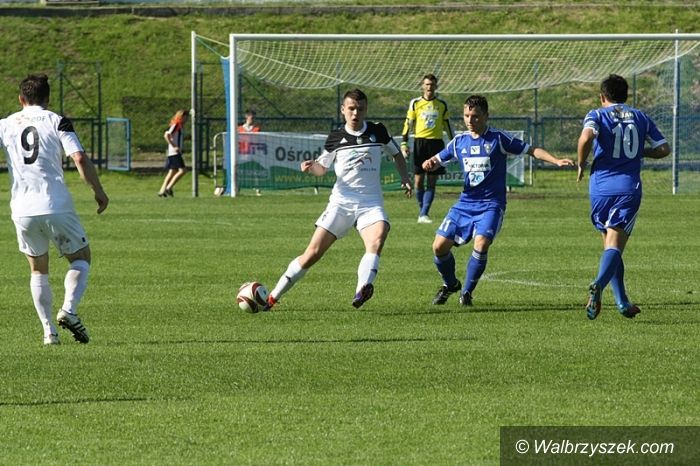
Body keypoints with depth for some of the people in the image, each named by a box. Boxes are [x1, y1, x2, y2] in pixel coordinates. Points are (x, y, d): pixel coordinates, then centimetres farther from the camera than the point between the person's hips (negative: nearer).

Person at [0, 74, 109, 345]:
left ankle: (49, 331, 8)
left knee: (38, 271, 18)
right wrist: (98, 191, 0)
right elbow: (80, 159, -10)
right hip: (57, 207, -3)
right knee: (81, 259, 15)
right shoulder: (56, 122, 1)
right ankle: (69, 309, -8)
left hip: (23, 211, 3)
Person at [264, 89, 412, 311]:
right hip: (341, 202, 0)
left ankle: (362, 289, -46)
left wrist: (405, 177, 8)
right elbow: (322, 168, 14)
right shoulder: (336, 137, 4)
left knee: (377, 239, -33)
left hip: (371, 203, 0)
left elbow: (396, 153, 21)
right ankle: (273, 297, 4)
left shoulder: (377, 132, 4)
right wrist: (310, 167, -8)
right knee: (313, 253, -5)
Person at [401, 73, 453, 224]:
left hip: (436, 143, 1)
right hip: (420, 142, -1)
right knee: (418, 181, -4)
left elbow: (447, 125, 15)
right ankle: (422, 210, 11)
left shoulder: (442, 104, 8)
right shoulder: (415, 103, 5)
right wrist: (404, 144, -1)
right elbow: (408, 124, 6)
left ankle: (424, 214, -6)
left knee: (432, 182, -4)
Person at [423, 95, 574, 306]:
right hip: (466, 202, 4)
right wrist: (429, 164, -8)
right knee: (440, 246, -3)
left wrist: (556, 161, -16)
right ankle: (450, 284, 25)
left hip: (491, 204, -4)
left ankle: (467, 291, -6)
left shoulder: (498, 138, -6)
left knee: (481, 244, -26)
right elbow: (438, 159, 16)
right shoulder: (460, 141, 7)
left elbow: (530, 150, -4)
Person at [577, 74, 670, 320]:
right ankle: (598, 285, -37)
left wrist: (581, 165, -5)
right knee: (615, 246, -8)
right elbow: (664, 148, 13)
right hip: (629, 187, 0)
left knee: (610, 246, 16)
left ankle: (622, 302, 16)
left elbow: (586, 136, -19)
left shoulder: (597, 115, 3)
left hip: (601, 187, 0)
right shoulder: (640, 117, 12)